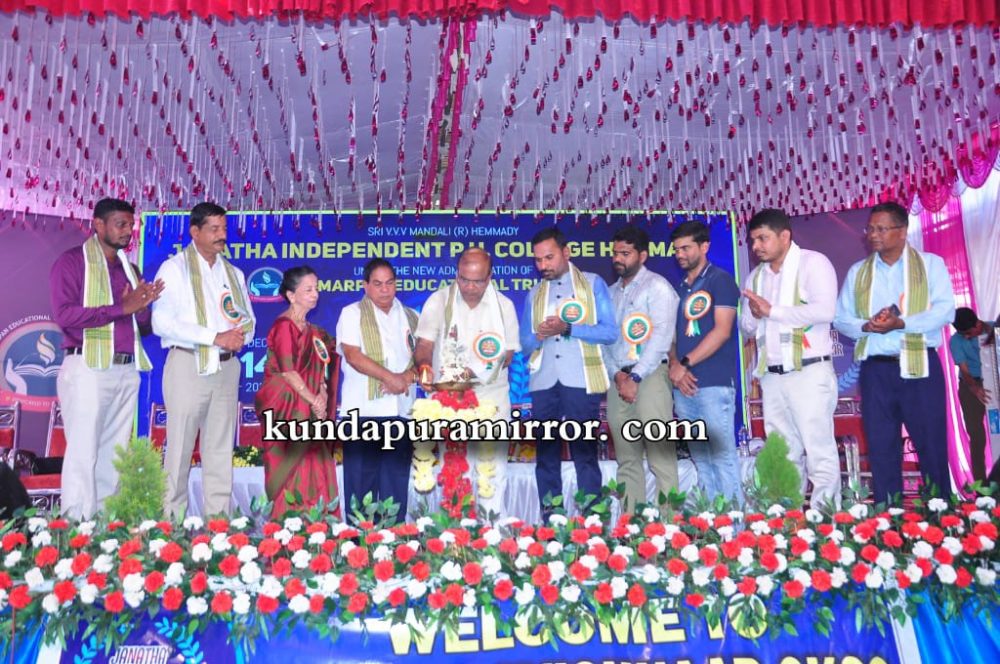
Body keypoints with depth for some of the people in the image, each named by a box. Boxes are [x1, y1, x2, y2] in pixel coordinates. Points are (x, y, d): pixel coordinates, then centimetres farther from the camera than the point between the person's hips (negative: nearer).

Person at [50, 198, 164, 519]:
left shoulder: (129, 269, 18)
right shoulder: (72, 262, 0)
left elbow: (144, 327, 16)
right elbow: (64, 314, -14)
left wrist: (143, 306, -5)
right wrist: (121, 308, -15)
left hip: (127, 372, 6)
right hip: (88, 369, -6)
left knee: (114, 455, 8)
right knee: (83, 454, -5)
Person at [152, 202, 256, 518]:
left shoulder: (234, 273, 17)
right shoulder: (174, 268, 0)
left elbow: (249, 320, 18)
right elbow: (162, 323, -12)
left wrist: (241, 335, -6)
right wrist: (215, 337, -16)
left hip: (227, 367, 5)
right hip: (188, 364, -5)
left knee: (221, 450, 7)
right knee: (179, 448, -2)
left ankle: (218, 518, 12)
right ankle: (171, 519, 5)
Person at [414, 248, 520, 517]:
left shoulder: (504, 305, 0)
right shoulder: (439, 301, -3)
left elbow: (508, 353, 2)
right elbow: (424, 345, -4)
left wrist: (476, 372, -15)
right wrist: (425, 367, -26)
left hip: (491, 396, 1)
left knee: (492, 466, 1)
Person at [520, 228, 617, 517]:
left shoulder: (593, 284, 6)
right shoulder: (534, 294, 17)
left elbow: (610, 332, -3)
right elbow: (525, 343, 15)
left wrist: (567, 328, -14)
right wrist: (539, 336, -8)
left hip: (581, 380, -4)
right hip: (543, 381, 4)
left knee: (585, 453, -1)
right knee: (546, 454, 5)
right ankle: (549, 518, 12)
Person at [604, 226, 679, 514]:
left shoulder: (657, 287, 0)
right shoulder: (610, 292, 20)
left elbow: (661, 336, -10)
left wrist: (635, 377, -13)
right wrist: (617, 374, -2)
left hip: (650, 375, -6)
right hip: (618, 379, 6)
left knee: (660, 455, -8)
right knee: (627, 458, 7)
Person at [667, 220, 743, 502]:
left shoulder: (720, 279, 0)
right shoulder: (678, 287, 18)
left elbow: (722, 330, -10)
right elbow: (671, 333, 16)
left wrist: (685, 363, -12)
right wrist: (674, 366, -3)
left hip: (714, 384, -6)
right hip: (684, 387, 6)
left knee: (723, 457, -5)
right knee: (701, 462, 9)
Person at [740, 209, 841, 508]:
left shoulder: (812, 263, -4)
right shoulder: (755, 276, 16)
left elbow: (825, 310, -18)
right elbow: (747, 326, 18)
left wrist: (772, 310, -13)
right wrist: (755, 315, -5)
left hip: (810, 372, -6)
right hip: (772, 377, 7)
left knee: (819, 450, -5)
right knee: (783, 454, 10)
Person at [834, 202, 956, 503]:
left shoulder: (931, 264, 3)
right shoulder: (857, 272, 11)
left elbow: (945, 310, -8)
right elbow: (840, 319, 7)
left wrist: (901, 323, -20)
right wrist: (867, 326, -13)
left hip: (920, 366, -3)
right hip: (876, 369, 3)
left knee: (932, 443, 3)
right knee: (881, 446, 6)